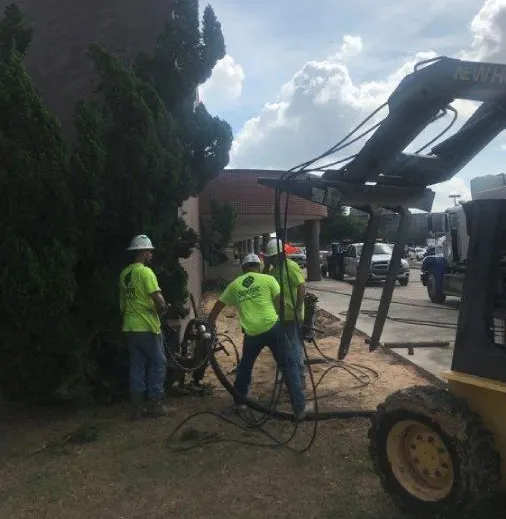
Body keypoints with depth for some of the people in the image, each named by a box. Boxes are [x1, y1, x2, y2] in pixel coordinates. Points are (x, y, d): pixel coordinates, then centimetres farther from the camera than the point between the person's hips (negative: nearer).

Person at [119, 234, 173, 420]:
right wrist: (162, 308, -3)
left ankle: (137, 406, 17)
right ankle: (155, 404, 11)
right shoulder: (145, 272, -15)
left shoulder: (124, 273, 9)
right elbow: (159, 301, -22)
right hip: (147, 327, -7)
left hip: (129, 328, 7)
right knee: (158, 364, 6)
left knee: (137, 366, 12)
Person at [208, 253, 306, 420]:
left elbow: (217, 307, 20)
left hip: (252, 333, 2)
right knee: (288, 367, 7)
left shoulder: (234, 285, 13)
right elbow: (279, 305, 1)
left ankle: (239, 402, 35)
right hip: (273, 327, -2)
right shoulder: (268, 279, 5)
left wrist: (211, 322, 36)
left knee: (245, 367, 25)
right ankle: (299, 408, 7)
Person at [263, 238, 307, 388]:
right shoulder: (273, 269, 11)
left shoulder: (290, 266, -15)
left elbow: (302, 287, -20)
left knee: (295, 347, -2)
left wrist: (298, 310, -23)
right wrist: (266, 266, 0)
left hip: (292, 316, -9)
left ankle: (300, 378, 7)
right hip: (280, 315, 9)